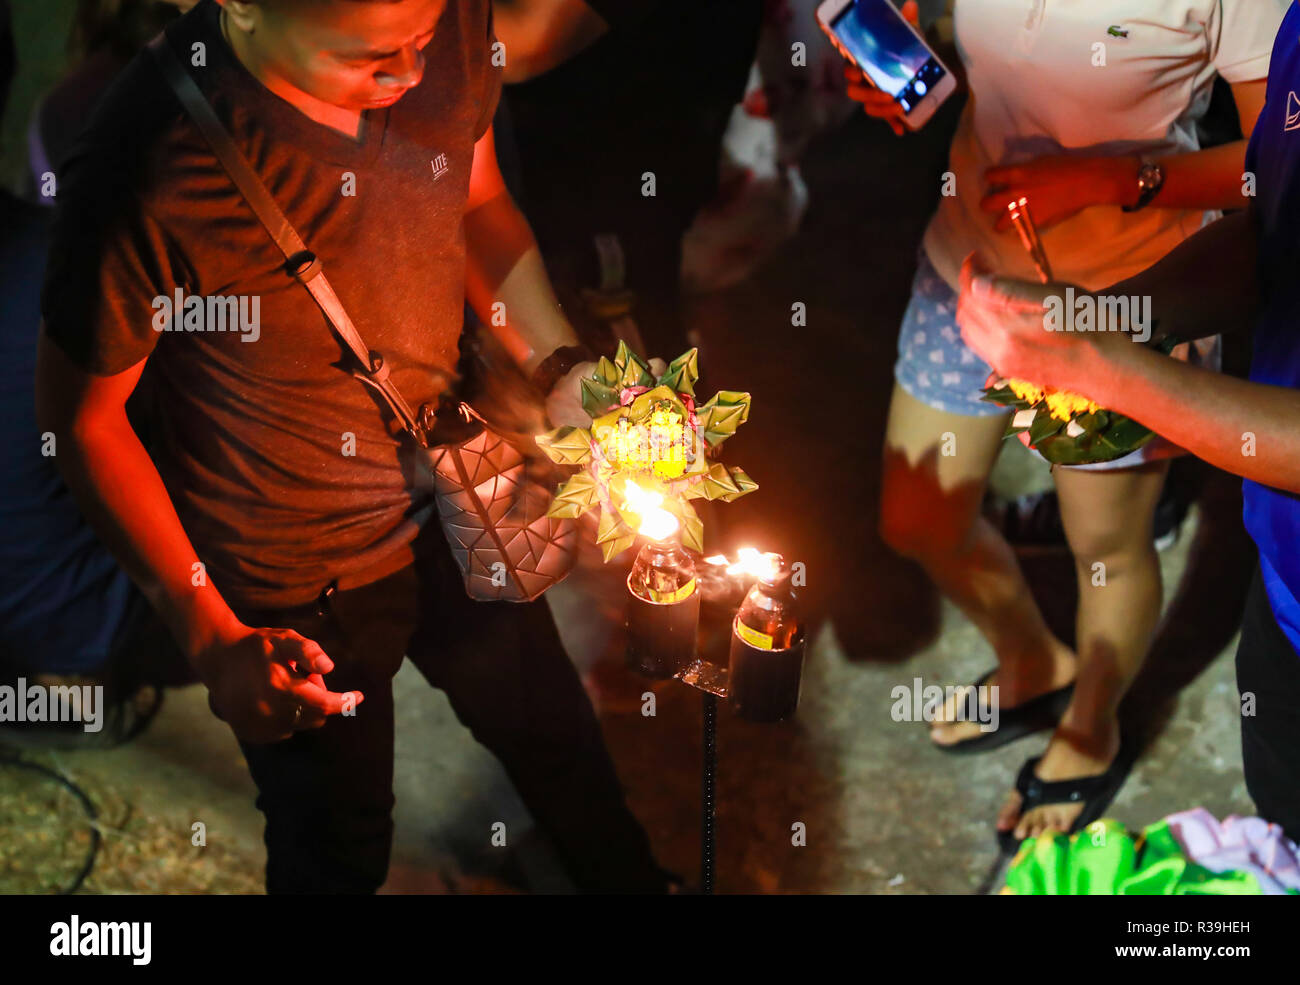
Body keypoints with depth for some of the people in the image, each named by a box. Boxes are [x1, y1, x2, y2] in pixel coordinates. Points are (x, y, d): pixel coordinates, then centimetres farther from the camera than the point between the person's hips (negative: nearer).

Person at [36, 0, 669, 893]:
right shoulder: (147, 174, -35)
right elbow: (80, 415, -18)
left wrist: (566, 375, -11)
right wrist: (210, 636, -16)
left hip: (447, 506, 5)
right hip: (292, 596, -5)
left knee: (553, 734, 30)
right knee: (339, 849, 21)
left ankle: (631, 878, 61)